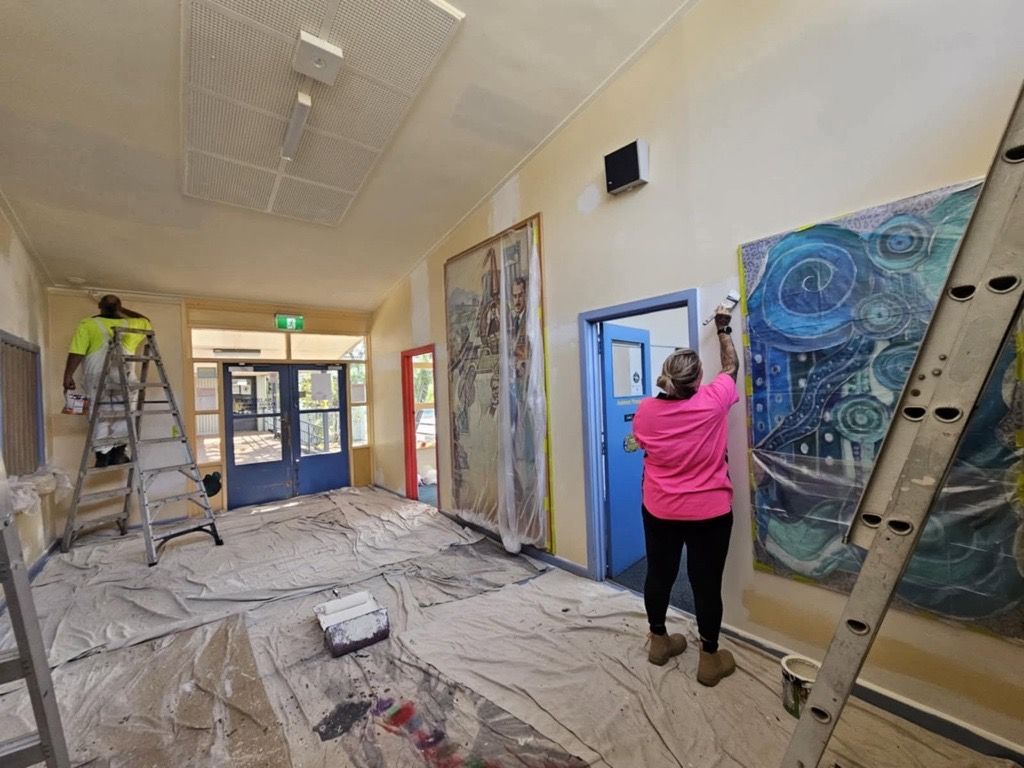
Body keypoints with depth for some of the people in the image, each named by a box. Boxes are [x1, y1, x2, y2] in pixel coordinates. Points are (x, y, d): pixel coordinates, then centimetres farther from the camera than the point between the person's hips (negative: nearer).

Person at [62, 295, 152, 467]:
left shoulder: (87, 325, 3)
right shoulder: (128, 325, 10)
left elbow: (76, 353, -5)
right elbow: (146, 322, 33)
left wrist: (68, 376, -2)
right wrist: (123, 310, 35)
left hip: (97, 379, -1)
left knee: (100, 417, 7)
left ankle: (103, 455, 7)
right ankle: (119, 452, 6)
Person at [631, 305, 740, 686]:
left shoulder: (645, 410, -10)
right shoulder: (714, 401, -15)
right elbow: (731, 366, 5)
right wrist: (724, 329, 17)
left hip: (659, 511, 3)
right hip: (709, 513, -2)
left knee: (659, 575, 16)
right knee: (706, 583, 12)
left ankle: (659, 642, 35)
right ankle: (709, 660, 28)